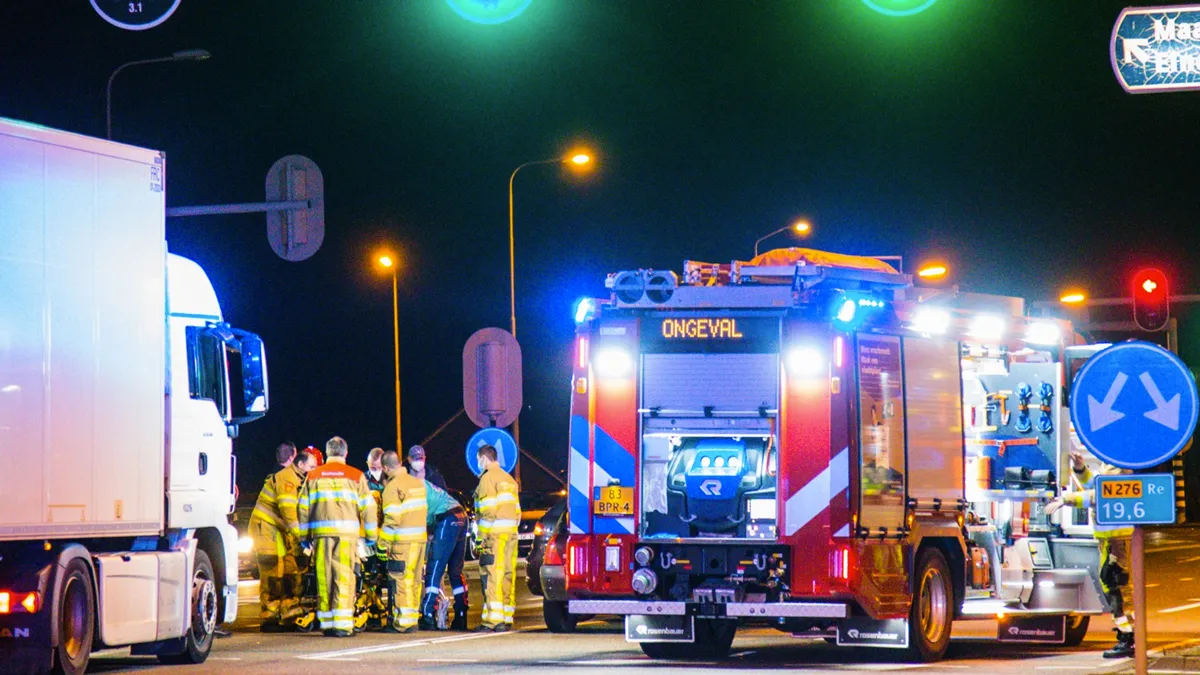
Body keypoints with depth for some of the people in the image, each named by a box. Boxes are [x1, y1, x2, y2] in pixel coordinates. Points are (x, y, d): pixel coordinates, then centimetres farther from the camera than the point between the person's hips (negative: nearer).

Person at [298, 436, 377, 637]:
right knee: (344, 576, -3)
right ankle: (342, 624, -9)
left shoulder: (314, 476, 13)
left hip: (321, 532, 2)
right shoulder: (355, 476, 7)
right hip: (347, 531, -2)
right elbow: (368, 507, 6)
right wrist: (371, 536, 14)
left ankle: (326, 623, 7)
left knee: (324, 576, 6)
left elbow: (303, 507, 13)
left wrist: (304, 536, 19)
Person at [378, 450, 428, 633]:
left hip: (402, 541, -7)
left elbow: (391, 519, -14)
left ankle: (402, 622, -5)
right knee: (414, 581, 12)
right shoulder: (418, 483, 12)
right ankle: (412, 619, 14)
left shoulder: (392, 487, -10)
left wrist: (382, 544, -9)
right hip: (420, 538, 7)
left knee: (400, 581, -4)